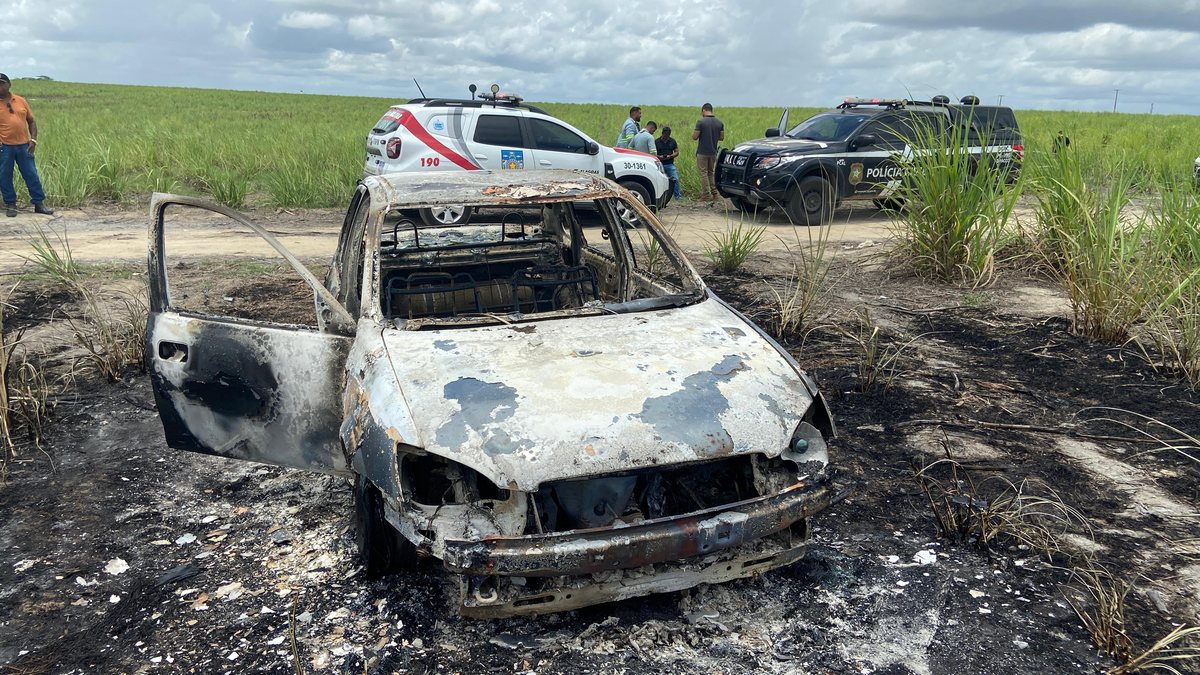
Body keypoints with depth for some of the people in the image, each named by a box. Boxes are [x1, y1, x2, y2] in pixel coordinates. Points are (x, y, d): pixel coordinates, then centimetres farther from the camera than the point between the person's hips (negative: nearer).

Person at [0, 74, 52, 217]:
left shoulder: (21, 100, 8)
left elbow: (31, 121, 13)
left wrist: (33, 139, 1)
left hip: (24, 145, 2)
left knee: (31, 174, 5)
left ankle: (39, 203, 13)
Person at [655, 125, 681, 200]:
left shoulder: (672, 141, 9)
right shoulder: (657, 142, 3)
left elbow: (677, 152, 9)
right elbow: (653, 153, 4)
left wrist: (670, 156, -11)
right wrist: (659, 157, -16)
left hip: (670, 164, 1)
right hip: (660, 165, -1)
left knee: (675, 179, -12)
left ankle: (677, 196, -6)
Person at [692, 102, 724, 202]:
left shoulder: (701, 122, -13)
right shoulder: (719, 123, 3)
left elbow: (694, 137, -14)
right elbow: (722, 137, 8)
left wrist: (694, 131, 7)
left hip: (702, 152, -5)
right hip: (713, 152, 5)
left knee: (703, 173, 1)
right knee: (711, 172, 17)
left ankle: (706, 195, -1)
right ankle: (714, 194, 14)